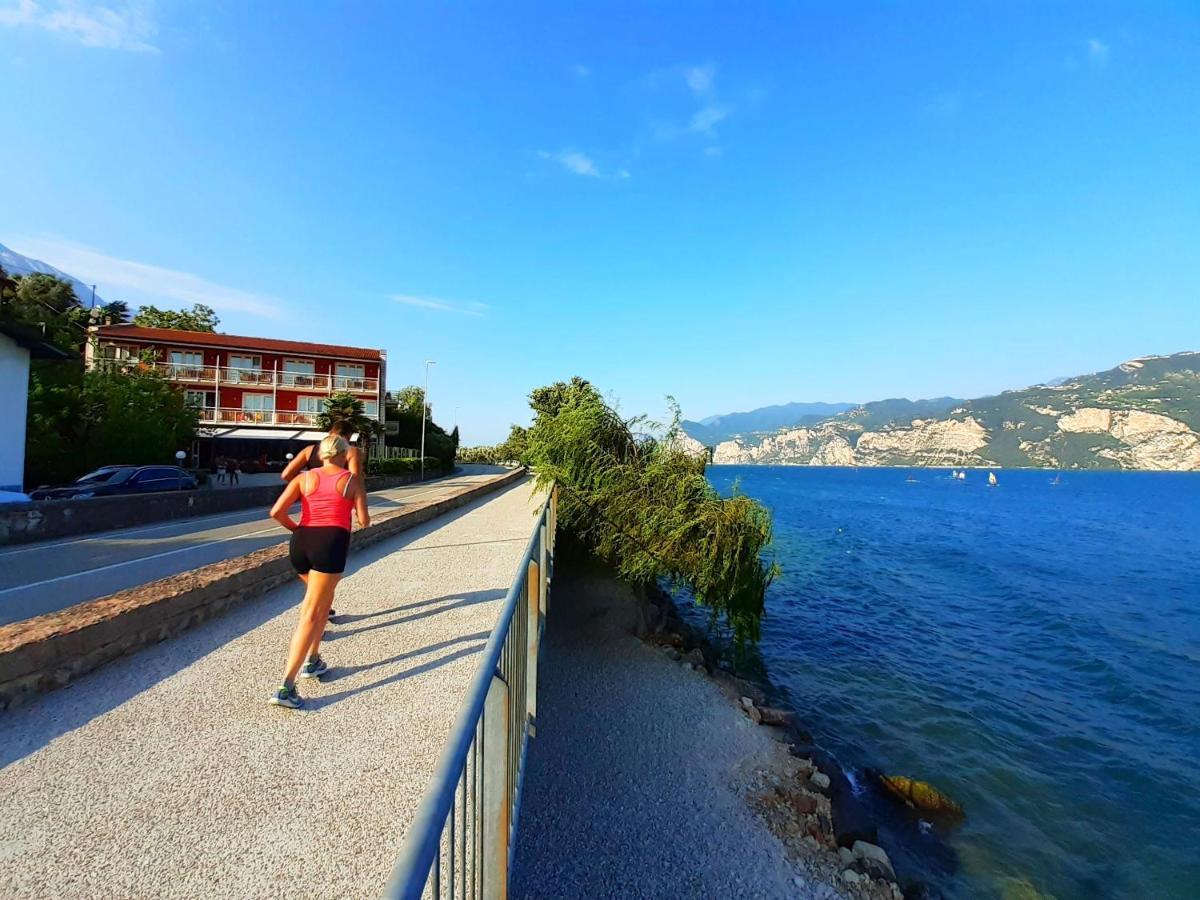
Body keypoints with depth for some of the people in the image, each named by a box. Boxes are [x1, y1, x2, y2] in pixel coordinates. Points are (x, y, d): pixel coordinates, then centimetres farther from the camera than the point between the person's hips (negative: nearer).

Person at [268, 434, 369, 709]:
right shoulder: (352, 480, 5)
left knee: (322, 600, 28)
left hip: (301, 543, 5)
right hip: (331, 544, -5)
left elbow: (276, 512, 0)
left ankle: (312, 661, 31)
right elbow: (364, 521, 1)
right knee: (311, 615, -3)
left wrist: (295, 529, 17)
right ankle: (286, 686, -8)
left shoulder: (304, 478, 12)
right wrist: (359, 514, 23)